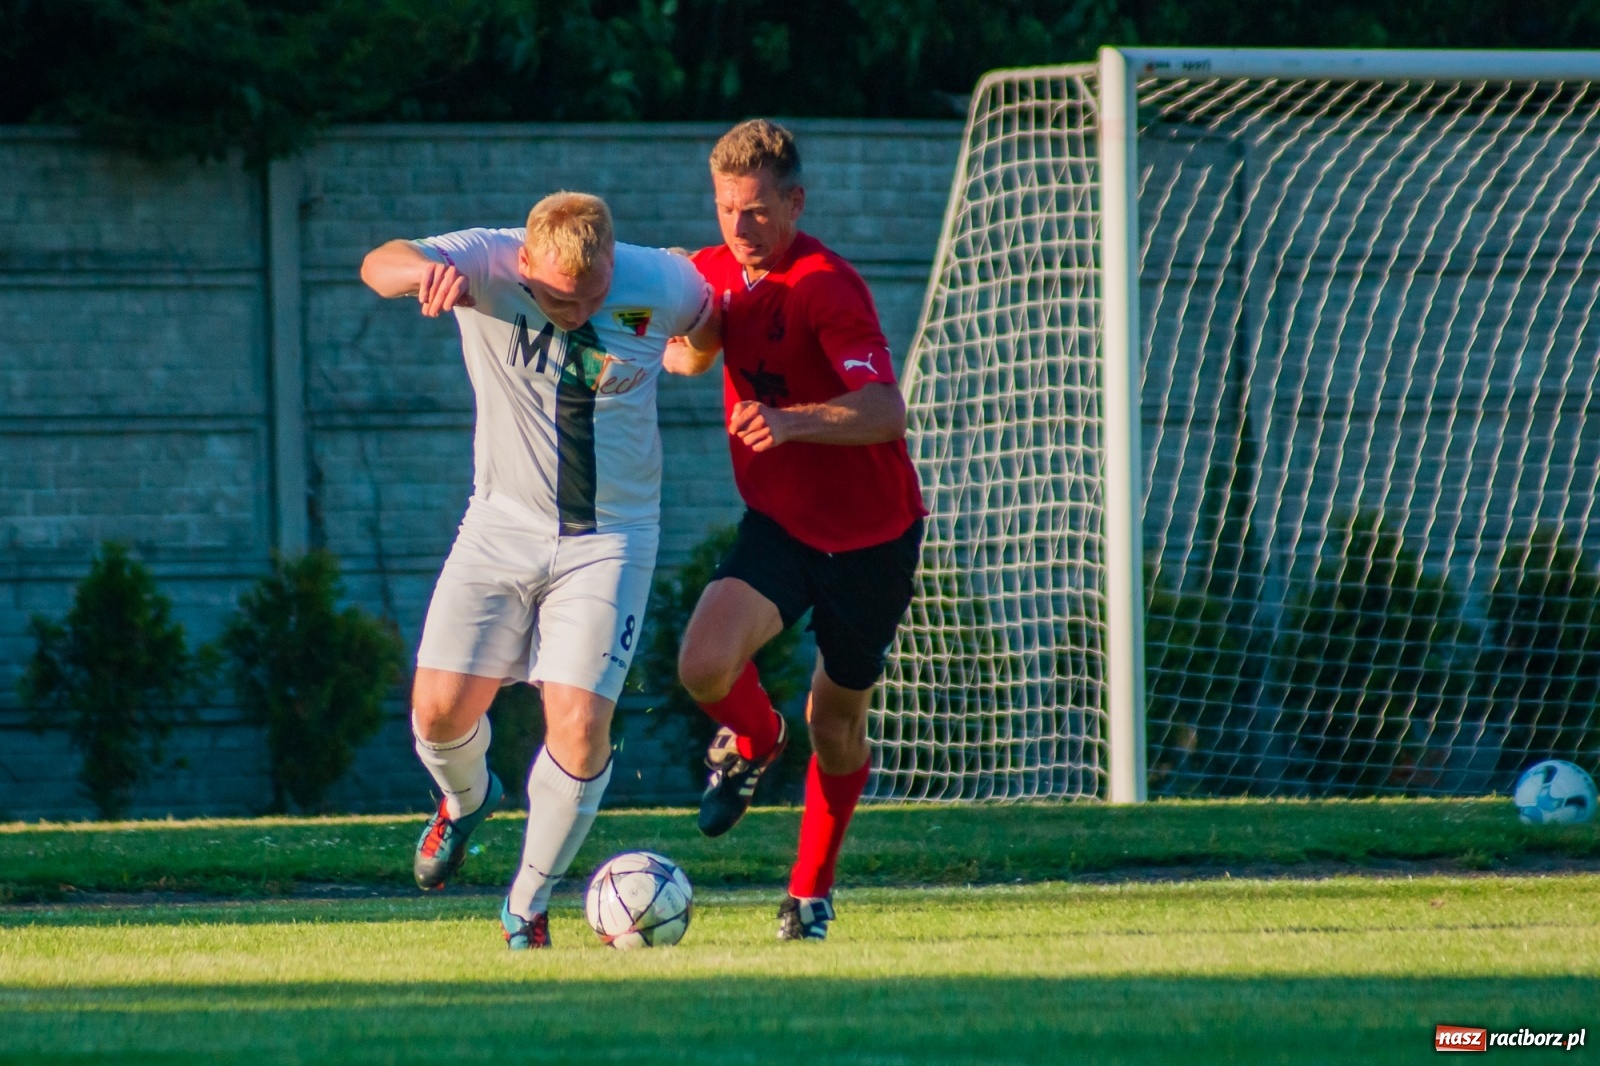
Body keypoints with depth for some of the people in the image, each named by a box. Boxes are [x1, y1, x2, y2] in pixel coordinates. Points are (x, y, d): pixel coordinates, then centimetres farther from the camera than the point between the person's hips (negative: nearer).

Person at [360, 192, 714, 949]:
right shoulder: (487, 267, -17)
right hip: (505, 521, 1)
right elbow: (379, 266, -37)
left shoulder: (656, 284, -13)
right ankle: (466, 798, 33)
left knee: (580, 729, -13)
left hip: (611, 536, -1)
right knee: (440, 711, -6)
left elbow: (705, 317, 12)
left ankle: (528, 906, 9)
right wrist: (425, 271, -55)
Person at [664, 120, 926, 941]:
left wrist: (794, 422, -51)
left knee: (836, 726, 9)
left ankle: (811, 892, 31)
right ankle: (753, 741, 13)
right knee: (704, 665, -22)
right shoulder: (716, 273, 0)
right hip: (778, 524, 4)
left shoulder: (828, 288, -21)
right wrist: (686, 336, -7)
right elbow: (687, 357, 19)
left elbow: (884, 411, -33)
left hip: (870, 535, -4)